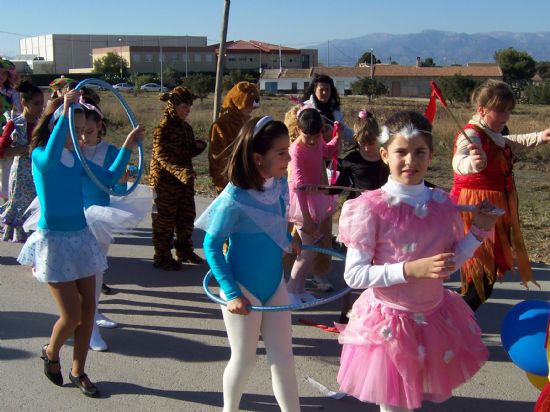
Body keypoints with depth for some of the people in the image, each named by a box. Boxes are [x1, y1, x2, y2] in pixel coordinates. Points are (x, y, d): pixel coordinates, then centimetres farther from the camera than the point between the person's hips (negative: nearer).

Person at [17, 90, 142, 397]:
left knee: (88, 307, 8)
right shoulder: (40, 155, -13)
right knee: (71, 314, -6)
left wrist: (128, 147, -1)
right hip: (54, 241, -6)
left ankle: (78, 371, 24)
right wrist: (65, 112, -42)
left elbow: (109, 179, 8)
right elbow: (50, 158, -38)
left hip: (81, 237, 6)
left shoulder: (77, 158, 5)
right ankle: (51, 352, 27)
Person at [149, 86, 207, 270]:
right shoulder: (163, 127, -15)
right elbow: (162, 155, -23)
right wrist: (181, 171, -36)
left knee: (187, 216, 15)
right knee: (165, 220, 1)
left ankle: (184, 250, 31)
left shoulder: (186, 128, 10)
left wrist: (199, 146, -4)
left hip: (185, 181, 8)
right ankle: (162, 257, 12)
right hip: (166, 181, -8)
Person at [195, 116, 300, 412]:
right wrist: (232, 293, -21)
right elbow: (211, 246, -18)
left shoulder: (280, 185, -7)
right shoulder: (235, 199, -25)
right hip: (244, 289, -5)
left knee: (283, 358, 12)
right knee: (244, 361, 13)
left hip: (274, 283, 5)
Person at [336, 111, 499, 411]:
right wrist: (411, 269, -28)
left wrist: (479, 231, -5)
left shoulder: (442, 204, -2)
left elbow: (450, 263, 7)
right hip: (390, 321, -4)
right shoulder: (372, 208, -17)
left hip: (434, 317, 5)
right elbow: (354, 275, -19)